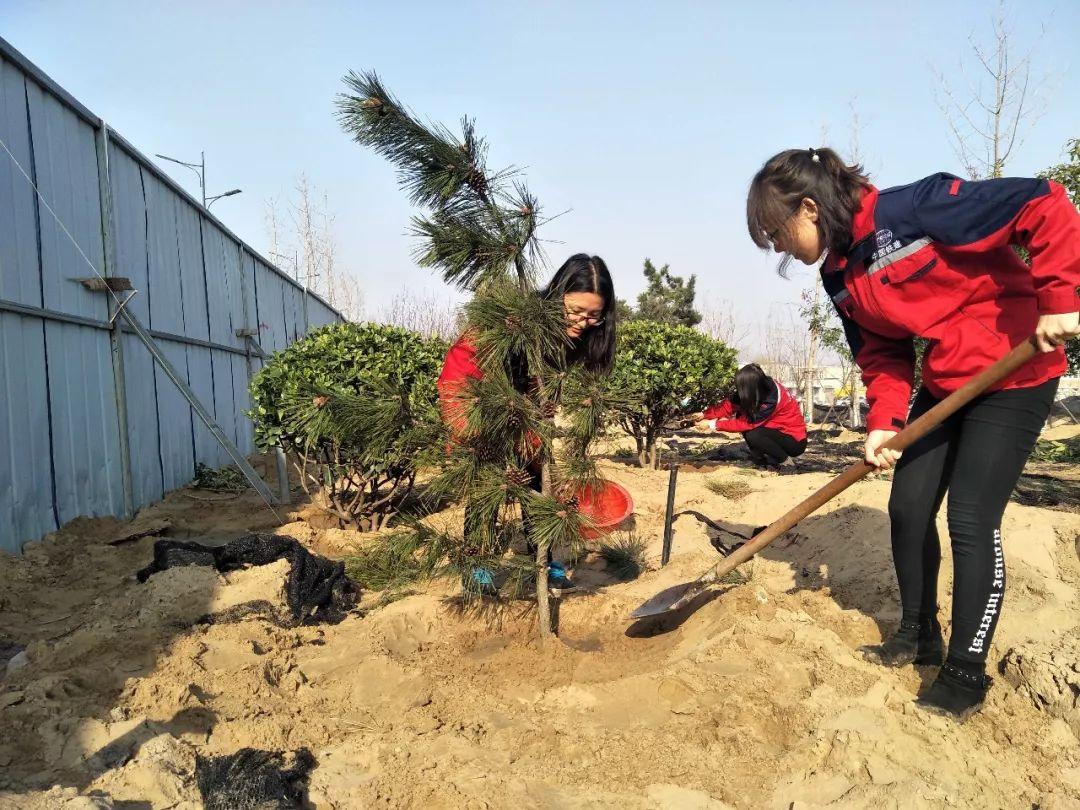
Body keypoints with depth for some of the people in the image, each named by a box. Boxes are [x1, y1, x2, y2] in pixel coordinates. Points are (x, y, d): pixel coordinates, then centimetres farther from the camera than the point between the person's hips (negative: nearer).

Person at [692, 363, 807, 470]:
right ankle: (762, 461, 0)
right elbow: (730, 405, -7)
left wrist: (712, 424, -22)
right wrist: (705, 415, -16)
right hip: (778, 430, 8)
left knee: (752, 434, -29)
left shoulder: (771, 399, -30)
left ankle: (780, 457, -4)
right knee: (741, 414, -9)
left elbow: (747, 423, -26)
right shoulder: (761, 387, -10)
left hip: (795, 440, -8)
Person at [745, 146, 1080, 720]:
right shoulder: (840, 277, 0)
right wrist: (884, 422, -9)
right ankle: (919, 635, 28)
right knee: (908, 508, 8)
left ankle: (966, 671, 9)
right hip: (942, 385, 8)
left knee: (971, 521, -8)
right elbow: (881, 353, 4)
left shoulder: (915, 208, -25)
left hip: (1014, 375, -8)